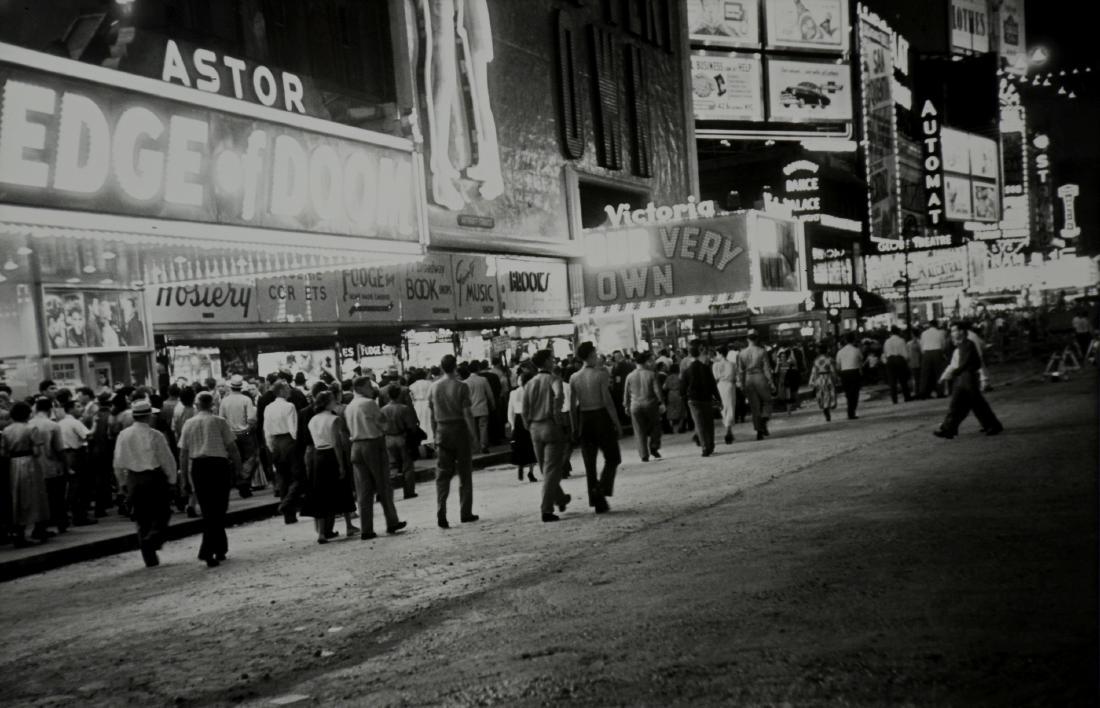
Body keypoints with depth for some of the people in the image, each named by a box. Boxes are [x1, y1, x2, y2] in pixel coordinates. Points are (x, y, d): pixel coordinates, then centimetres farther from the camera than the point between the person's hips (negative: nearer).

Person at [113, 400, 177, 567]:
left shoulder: (123, 435, 0)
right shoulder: (155, 435, -12)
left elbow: (118, 463, 5)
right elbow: (167, 460, -8)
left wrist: (124, 482, 16)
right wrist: (171, 480, 4)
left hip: (133, 479, 4)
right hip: (155, 478, -4)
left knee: (142, 519, 12)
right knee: (161, 514, 10)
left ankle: (150, 559, 13)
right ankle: (153, 538, -16)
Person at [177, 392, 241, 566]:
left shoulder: (188, 424, 6)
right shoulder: (220, 422, -3)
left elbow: (183, 452, 6)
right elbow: (232, 447, -5)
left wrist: (183, 474, 13)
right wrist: (238, 467, 5)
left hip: (197, 467, 3)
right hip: (218, 465, -3)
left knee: (208, 511, 13)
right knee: (218, 511, 3)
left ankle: (220, 549, 16)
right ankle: (207, 552, -3)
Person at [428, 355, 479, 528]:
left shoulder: (434, 387, 1)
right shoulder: (461, 387, -10)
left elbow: (431, 414, 4)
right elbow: (467, 413, -13)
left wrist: (434, 434, 12)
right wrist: (474, 435, -7)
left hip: (442, 431, 3)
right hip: (460, 429, -3)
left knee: (442, 474, 5)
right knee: (464, 473, 8)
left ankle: (441, 514, -6)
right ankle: (465, 513, 13)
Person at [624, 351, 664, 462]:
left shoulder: (630, 376, 1)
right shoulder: (651, 374, -6)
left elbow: (626, 393, 7)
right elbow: (657, 390, -7)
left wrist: (626, 405, 17)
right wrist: (661, 403, 2)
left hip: (635, 406, 2)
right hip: (650, 404, -2)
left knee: (640, 432, 6)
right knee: (655, 426, 17)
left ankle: (644, 455, 3)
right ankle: (654, 447, 3)